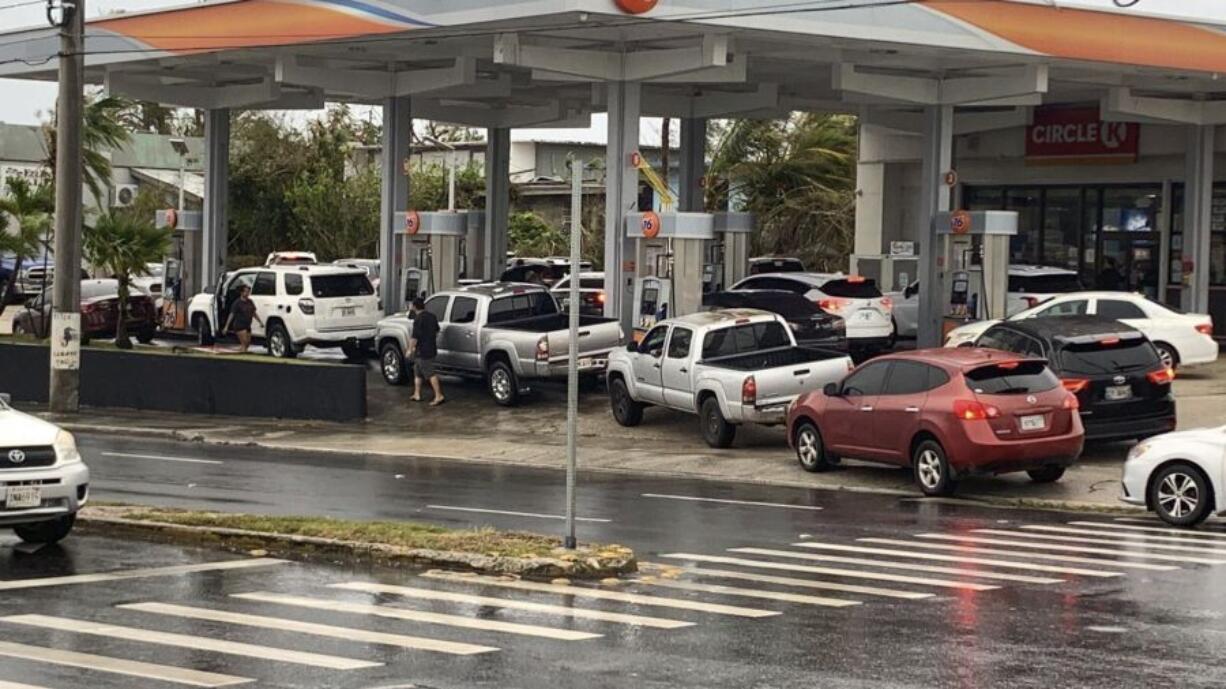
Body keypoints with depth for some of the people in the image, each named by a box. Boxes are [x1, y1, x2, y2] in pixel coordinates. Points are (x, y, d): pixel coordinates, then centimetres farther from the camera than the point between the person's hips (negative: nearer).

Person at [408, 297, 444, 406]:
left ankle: (439, 396, -11)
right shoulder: (432, 316, 10)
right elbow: (436, 331, 23)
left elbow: (414, 336, -20)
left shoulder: (418, 319, -17)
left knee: (430, 373, -9)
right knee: (417, 372, 19)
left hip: (422, 351, -9)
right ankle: (417, 394, 24)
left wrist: (410, 349, -12)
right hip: (432, 348, 9)